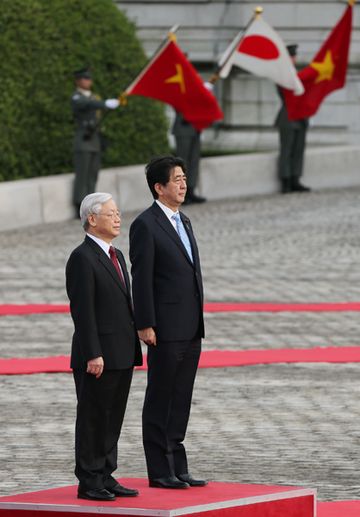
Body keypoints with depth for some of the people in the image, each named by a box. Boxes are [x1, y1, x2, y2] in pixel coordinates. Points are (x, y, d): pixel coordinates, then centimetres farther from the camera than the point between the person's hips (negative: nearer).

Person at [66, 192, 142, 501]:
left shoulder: (116, 256, 17)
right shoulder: (83, 258, -12)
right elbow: (83, 310, -17)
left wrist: (133, 348, 17)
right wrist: (93, 355, -20)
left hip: (121, 356, 9)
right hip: (97, 358, -9)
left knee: (113, 420, 11)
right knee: (93, 419, -3)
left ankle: (105, 477, 17)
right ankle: (88, 483, 2)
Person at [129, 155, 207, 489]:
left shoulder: (183, 222, 16)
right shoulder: (145, 225, -10)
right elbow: (141, 279, -13)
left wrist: (198, 323, 17)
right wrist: (145, 325, -17)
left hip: (190, 332, 8)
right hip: (166, 332, -8)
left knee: (180, 402, 11)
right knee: (160, 401, -2)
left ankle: (177, 468, 15)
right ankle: (159, 472, 1)